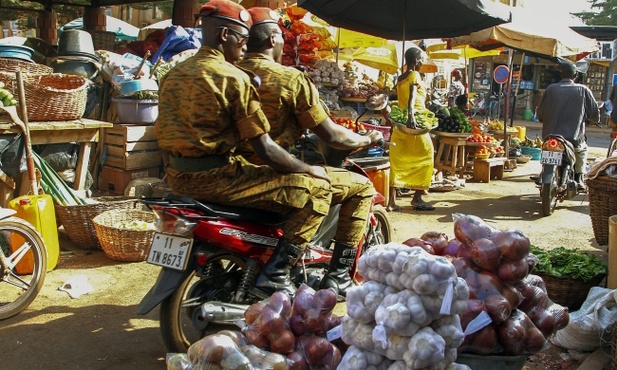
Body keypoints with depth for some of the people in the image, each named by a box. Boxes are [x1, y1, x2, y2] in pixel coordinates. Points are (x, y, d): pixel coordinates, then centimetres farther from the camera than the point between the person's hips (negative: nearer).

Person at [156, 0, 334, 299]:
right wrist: (311, 170, 0)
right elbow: (265, 150, -14)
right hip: (214, 177, -9)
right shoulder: (234, 78, -12)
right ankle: (273, 276, -8)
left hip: (177, 175, 9)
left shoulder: (173, 74, 13)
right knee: (317, 189, -6)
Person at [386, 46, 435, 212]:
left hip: (401, 123, 7)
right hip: (415, 123, -7)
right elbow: (412, 96, -24)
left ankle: (392, 201, 0)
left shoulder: (400, 79, 14)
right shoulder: (414, 75, -7)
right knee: (424, 158, 7)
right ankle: (417, 198, 8)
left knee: (398, 161, 4)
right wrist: (411, 115, -38)